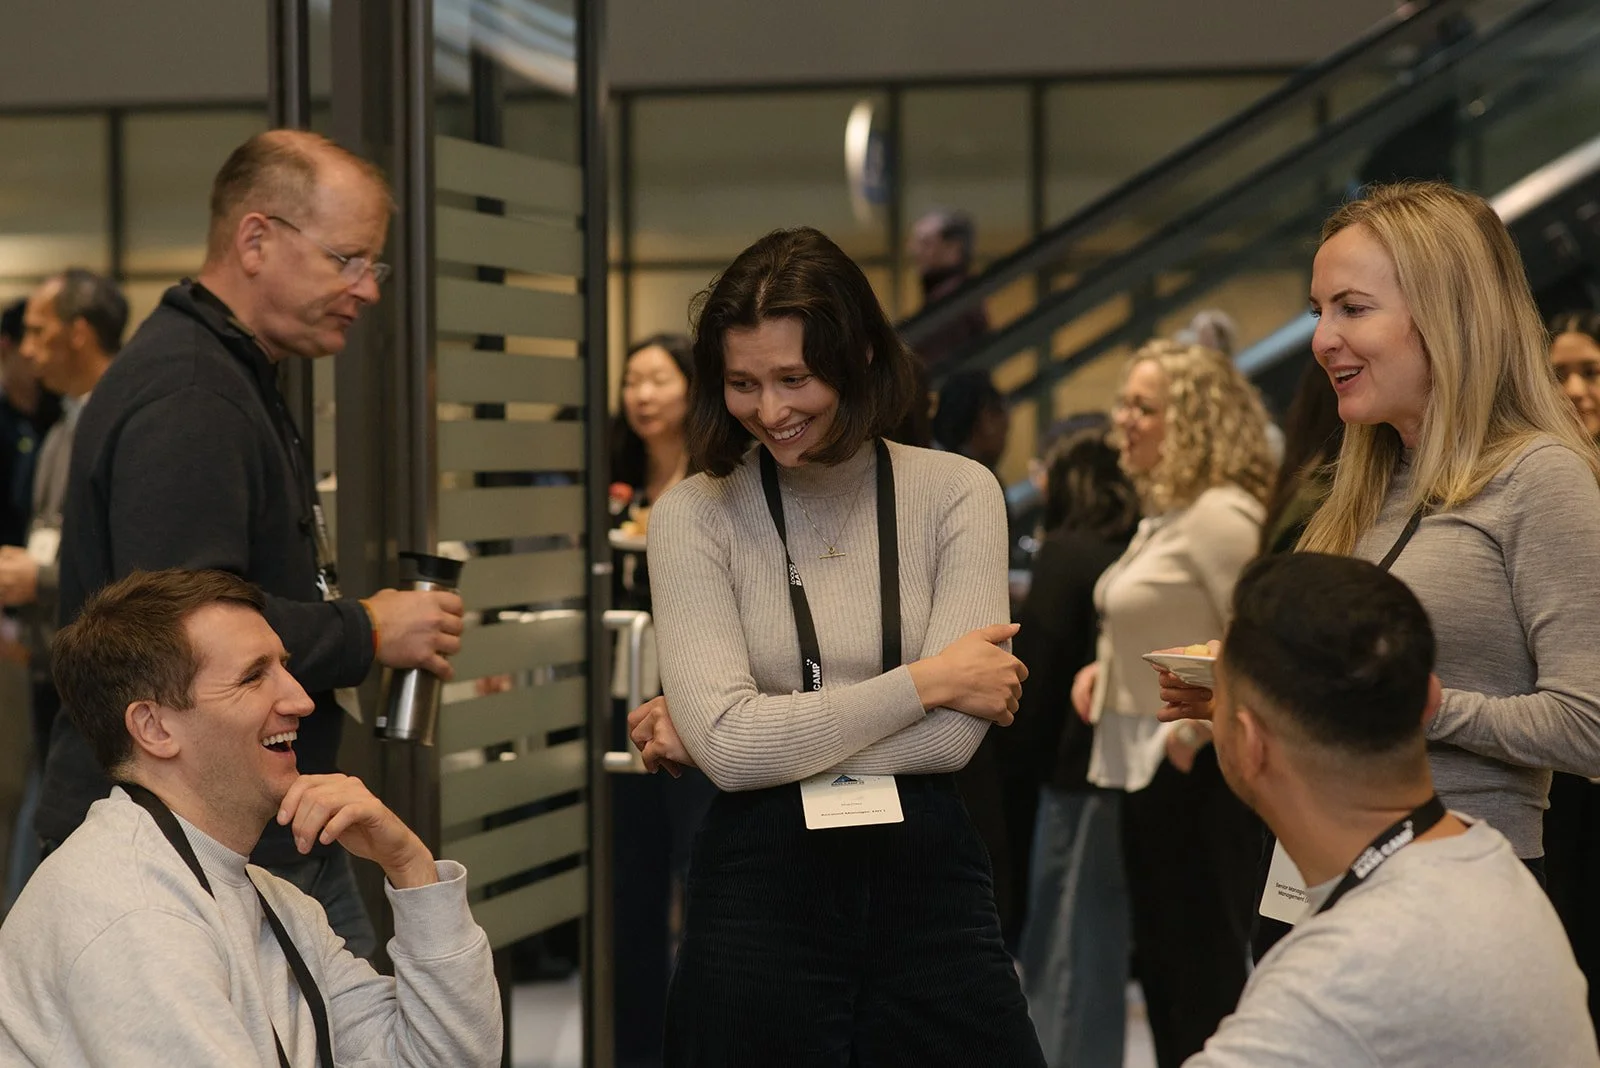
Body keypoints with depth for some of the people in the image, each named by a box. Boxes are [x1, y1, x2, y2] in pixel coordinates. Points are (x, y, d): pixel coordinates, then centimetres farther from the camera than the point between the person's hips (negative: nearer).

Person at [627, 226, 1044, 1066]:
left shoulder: (957, 493, 1)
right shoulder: (693, 517, -2)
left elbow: (952, 735, -10)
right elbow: (731, 746, -13)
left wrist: (773, 731, -10)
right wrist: (923, 681, -9)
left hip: (926, 878, 1)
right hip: (760, 889, -1)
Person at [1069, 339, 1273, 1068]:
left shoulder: (1221, 515, -17)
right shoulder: (1165, 515, 13)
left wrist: (1196, 725, -22)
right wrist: (1105, 668, 10)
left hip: (1195, 771, -10)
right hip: (1147, 764, 10)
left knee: (1204, 965, -3)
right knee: (1160, 960, 17)